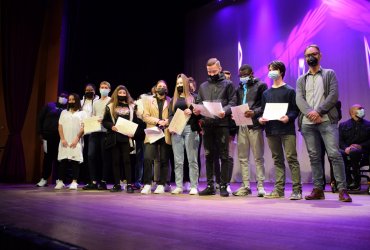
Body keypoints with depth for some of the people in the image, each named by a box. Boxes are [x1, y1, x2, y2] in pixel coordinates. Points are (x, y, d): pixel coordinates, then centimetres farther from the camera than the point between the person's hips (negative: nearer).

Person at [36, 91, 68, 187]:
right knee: (47, 157, 5)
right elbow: (40, 119, 8)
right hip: (48, 136, 0)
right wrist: (40, 133, 1)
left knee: (58, 158, 3)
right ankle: (44, 179, 13)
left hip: (61, 137, 0)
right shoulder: (49, 106, 9)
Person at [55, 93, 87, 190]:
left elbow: (83, 127, -1)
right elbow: (60, 126, 10)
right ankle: (60, 181, 3)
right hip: (64, 141, 3)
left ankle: (74, 182, -4)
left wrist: (76, 139, -12)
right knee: (63, 161, -2)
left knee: (75, 161, -5)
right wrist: (62, 139, -4)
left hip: (76, 142, -2)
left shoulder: (82, 113, 9)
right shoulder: (64, 112, 18)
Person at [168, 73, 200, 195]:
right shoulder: (174, 99, 20)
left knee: (192, 159, -3)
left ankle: (194, 187, 0)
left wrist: (191, 112, -15)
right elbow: (170, 115, 14)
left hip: (190, 129, -3)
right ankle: (179, 186, 7)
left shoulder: (193, 98, 10)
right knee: (178, 160, 3)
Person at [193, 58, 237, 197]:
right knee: (208, 156, 9)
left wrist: (225, 111, -20)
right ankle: (210, 186, 17)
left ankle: (224, 186, 7)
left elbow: (233, 102, -2)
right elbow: (198, 102, 17)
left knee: (224, 156, 0)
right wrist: (196, 110, -4)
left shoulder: (228, 84, 5)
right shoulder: (203, 86, 17)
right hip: (207, 124, 4)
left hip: (222, 124, -4)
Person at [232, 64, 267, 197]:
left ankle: (260, 186, 6)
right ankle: (245, 186, 12)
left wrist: (254, 113, -19)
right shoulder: (239, 88, 20)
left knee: (258, 157, -1)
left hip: (255, 125, -5)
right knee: (242, 157, 5)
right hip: (241, 126, 5)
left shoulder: (261, 85, 4)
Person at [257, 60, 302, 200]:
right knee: (277, 160, 8)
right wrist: (260, 118, -1)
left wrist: (288, 117, -20)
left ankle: (297, 190, -2)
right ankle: (279, 189, 13)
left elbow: (295, 110, -2)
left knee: (291, 158, -7)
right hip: (271, 130, 5)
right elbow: (263, 110, 19)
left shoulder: (289, 91, 3)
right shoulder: (266, 93, 17)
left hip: (287, 130, -5)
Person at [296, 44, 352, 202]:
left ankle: (342, 189, -5)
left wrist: (318, 111, -13)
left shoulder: (329, 74, 13)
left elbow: (333, 95, -1)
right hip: (307, 123, 3)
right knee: (314, 157, 4)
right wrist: (310, 113, -14)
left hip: (327, 121, -2)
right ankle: (318, 189, 9)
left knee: (335, 154, -10)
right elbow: (299, 99, 4)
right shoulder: (301, 80, 19)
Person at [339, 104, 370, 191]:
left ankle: (357, 181, -22)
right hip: (347, 151, 2)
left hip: (362, 153, -1)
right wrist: (345, 148, -15)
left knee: (353, 151, -38)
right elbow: (340, 140, 6)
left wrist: (361, 146, -14)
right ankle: (349, 181, -22)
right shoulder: (343, 125, 18)